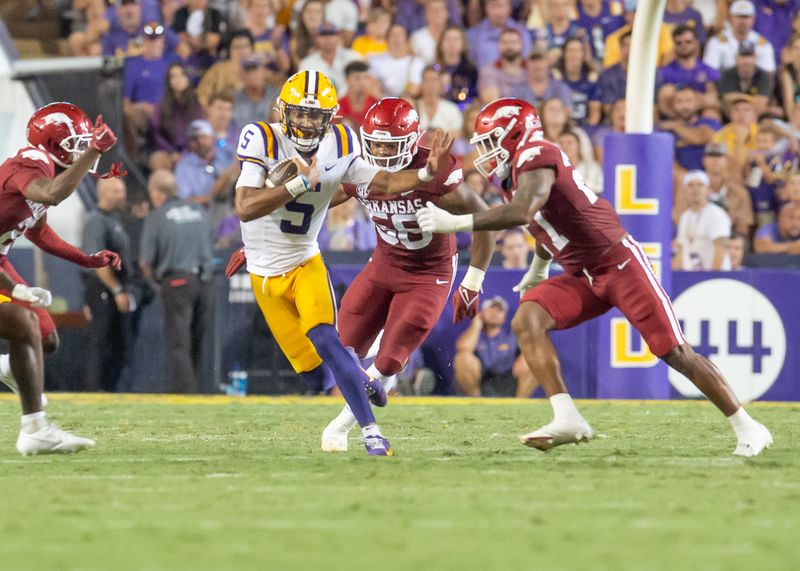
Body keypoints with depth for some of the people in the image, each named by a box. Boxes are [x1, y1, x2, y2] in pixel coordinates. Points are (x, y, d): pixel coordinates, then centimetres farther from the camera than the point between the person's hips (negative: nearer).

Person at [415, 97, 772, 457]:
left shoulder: (535, 156, -17)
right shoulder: (518, 172, 11)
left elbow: (523, 212, -35)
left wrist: (457, 223, -34)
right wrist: (539, 269, 42)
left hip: (619, 263, -9)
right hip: (582, 276, 9)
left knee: (675, 352, -5)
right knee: (526, 321, -14)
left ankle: (746, 428, 9)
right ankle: (567, 419, -20)